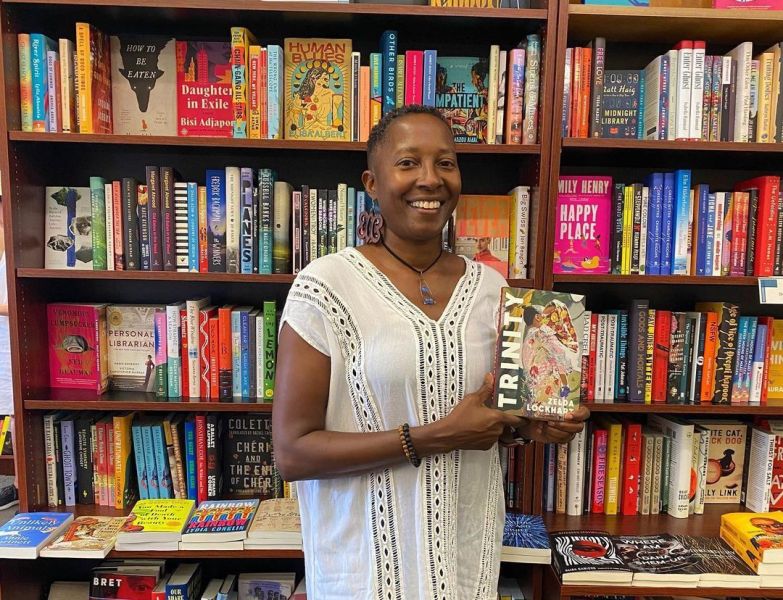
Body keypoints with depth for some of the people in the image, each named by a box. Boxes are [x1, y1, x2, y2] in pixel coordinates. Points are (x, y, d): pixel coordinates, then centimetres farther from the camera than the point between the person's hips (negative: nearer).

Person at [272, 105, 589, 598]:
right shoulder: (326, 285, -17)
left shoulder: (490, 287, -2)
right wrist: (434, 436, -22)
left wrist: (529, 425, -9)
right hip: (369, 557, -4)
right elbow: (292, 453, -17)